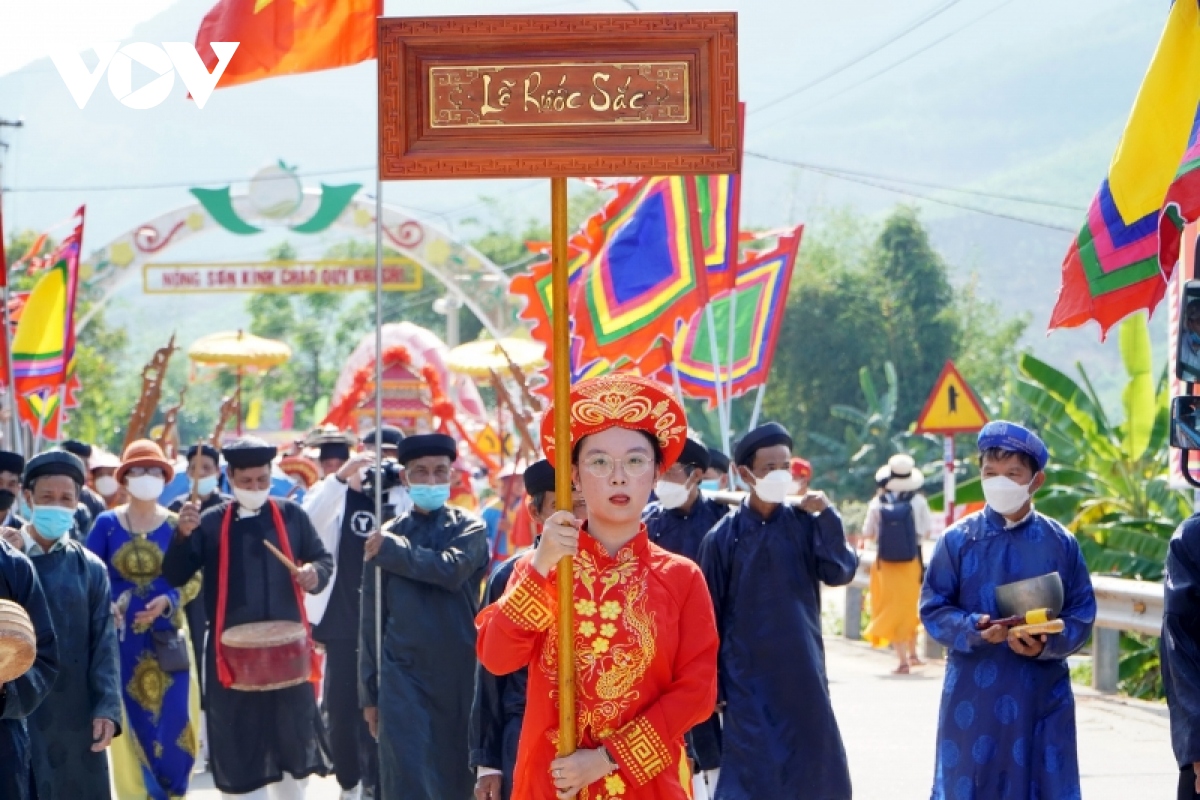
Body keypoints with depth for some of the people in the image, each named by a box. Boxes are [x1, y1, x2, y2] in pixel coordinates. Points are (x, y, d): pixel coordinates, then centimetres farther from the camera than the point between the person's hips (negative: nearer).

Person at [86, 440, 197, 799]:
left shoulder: (177, 525, 1)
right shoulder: (107, 524, 1)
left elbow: (193, 580, 0)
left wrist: (167, 601, -18)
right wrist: (104, 606, -18)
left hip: (166, 640, 0)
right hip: (121, 638, 0)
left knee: (170, 720, 0)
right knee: (131, 722, 2)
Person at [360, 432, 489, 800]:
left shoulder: (469, 528, 4)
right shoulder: (386, 537, 6)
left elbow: (452, 569, -20)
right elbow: (371, 620, 8)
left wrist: (392, 550, -16)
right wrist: (369, 692, 6)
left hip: (459, 677, 0)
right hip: (403, 677, 0)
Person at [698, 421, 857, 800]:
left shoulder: (804, 525, 3)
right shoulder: (724, 536, -3)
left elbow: (840, 573, -8)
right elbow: (711, 615, 0)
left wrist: (826, 516, -15)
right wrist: (714, 684, -1)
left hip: (803, 674, 2)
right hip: (748, 678, -2)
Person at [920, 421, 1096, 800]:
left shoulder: (1061, 543, 3)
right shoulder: (958, 540, 0)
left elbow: (1082, 614, 3)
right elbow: (933, 609, 1)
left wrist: (1047, 644, -16)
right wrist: (972, 630, -18)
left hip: (1042, 697, 1)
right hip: (974, 696, -1)